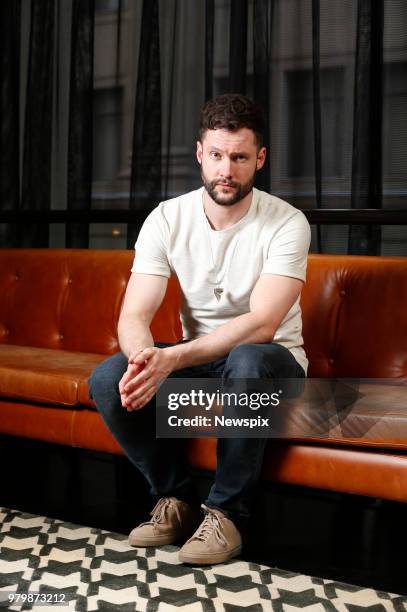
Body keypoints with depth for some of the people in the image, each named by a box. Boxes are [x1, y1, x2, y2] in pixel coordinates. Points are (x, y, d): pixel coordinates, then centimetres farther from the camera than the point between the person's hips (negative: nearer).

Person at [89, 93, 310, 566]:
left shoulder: (286, 223, -16)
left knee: (248, 362, -40)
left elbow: (261, 325, -27)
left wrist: (171, 358, -38)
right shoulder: (166, 219, -6)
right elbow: (134, 316, -13)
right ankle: (175, 500, -2)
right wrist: (144, 358, -37)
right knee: (107, 380, -23)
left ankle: (226, 513, -20)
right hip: (196, 359, 4)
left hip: (270, 358, -3)